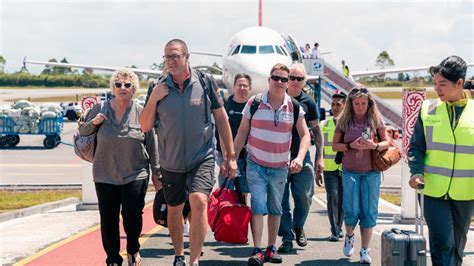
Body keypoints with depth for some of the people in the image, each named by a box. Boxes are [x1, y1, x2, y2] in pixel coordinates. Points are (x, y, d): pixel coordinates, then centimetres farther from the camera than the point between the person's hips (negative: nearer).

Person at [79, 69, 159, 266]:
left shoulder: (141, 113, -1)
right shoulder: (100, 109, 3)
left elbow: (151, 144, 4)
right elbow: (82, 131, 13)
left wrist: (156, 171, 5)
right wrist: (93, 123, -8)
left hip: (135, 175, -1)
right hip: (105, 176, 1)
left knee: (133, 217, -3)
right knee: (108, 220, 3)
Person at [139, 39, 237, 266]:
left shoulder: (205, 83, -5)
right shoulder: (159, 89, 1)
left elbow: (221, 119, 3)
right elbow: (145, 126, 2)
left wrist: (230, 156, 3)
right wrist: (153, 100, -14)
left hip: (202, 158, -3)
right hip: (171, 162, 3)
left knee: (199, 201, -24)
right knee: (174, 210, 15)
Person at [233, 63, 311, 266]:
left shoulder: (294, 107, -2)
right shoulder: (254, 103, -6)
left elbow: (305, 135, -2)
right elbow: (242, 133, 1)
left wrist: (300, 158, -19)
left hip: (280, 167, 2)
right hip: (256, 164, -2)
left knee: (275, 208, 11)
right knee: (258, 206, -13)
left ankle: (271, 248, 22)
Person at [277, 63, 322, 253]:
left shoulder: (308, 102, 5)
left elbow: (316, 130, 7)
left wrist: (320, 155, 1)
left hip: (302, 157, 0)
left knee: (304, 197, -1)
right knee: (281, 200, 0)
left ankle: (298, 227, 26)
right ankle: (287, 238, 8)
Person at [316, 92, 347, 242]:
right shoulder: (324, 125, 9)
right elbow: (319, 149, 12)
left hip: (346, 169, 0)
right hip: (329, 168, 0)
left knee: (342, 200, 5)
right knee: (332, 197, -11)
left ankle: (338, 228, 21)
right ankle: (335, 232, -8)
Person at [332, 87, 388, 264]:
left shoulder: (375, 119, 1)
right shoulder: (344, 120, 1)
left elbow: (386, 143, 6)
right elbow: (335, 145, 4)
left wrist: (374, 146, -14)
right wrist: (351, 145, -14)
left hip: (371, 172, 0)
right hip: (350, 171, 0)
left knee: (369, 212, -1)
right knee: (351, 211, -4)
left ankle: (365, 250, 7)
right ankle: (349, 236, 27)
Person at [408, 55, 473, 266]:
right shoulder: (428, 110, 0)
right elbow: (416, 146, 5)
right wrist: (416, 171, -13)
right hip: (434, 191, -1)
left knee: (457, 246, 14)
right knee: (442, 244, -9)